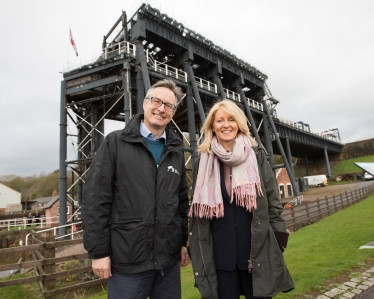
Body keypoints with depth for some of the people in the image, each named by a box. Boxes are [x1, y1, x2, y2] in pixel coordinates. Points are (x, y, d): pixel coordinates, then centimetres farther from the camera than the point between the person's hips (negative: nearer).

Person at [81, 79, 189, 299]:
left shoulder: (176, 150, 8)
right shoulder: (115, 143, -5)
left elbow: (182, 200, 11)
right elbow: (95, 199, -8)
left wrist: (183, 242, 11)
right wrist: (98, 251, -9)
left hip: (169, 258, 4)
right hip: (128, 258, -4)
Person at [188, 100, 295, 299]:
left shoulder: (257, 157, 0)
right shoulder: (203, 163, 1)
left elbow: (273, 201, 2)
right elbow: (196, 210, 5)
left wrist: (278, 242, -2)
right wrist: (195, 249, 4)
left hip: (257, 250, 0)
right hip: (219, 254, 1)